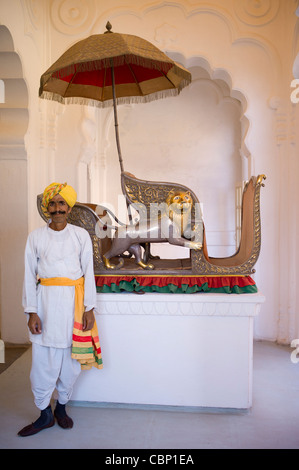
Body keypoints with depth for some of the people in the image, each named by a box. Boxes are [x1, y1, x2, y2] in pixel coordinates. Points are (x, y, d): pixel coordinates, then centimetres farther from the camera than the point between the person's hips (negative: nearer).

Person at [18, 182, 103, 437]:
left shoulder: (81, 235, 2)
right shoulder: (36, 237, 2)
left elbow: (88, 272, 3)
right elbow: (30, 275, 3)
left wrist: (89, 308, -2)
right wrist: (32, 312, -3)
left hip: (74, 301, 0)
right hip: (46, 301, 0)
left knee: (71, 358, 9)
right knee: (43, 360, 2)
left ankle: (61, 406, 32)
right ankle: (45, 414, 23)